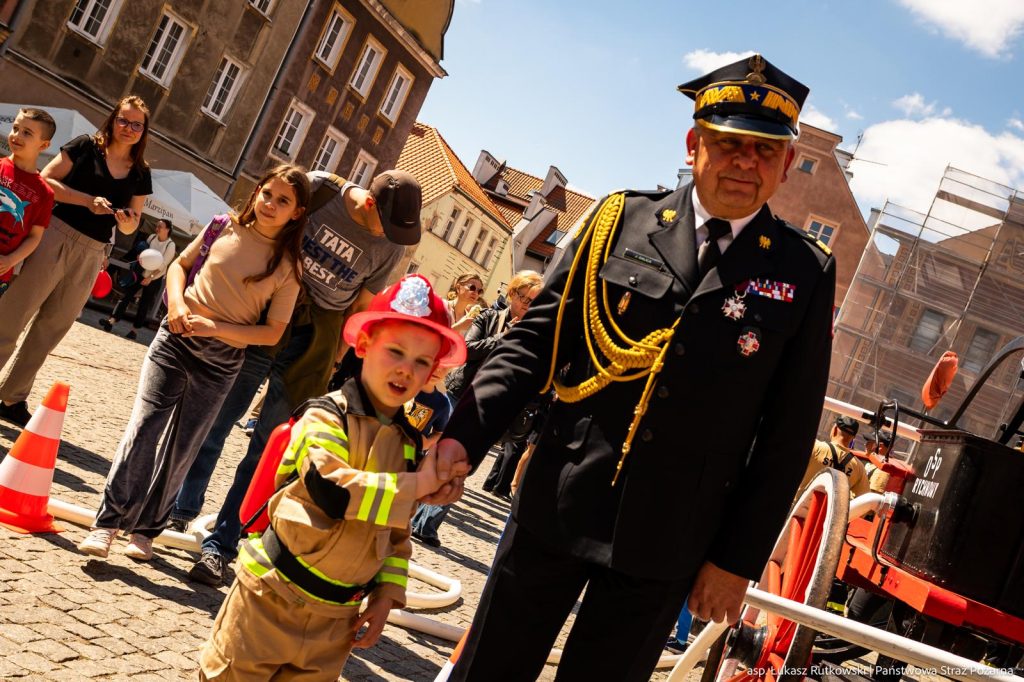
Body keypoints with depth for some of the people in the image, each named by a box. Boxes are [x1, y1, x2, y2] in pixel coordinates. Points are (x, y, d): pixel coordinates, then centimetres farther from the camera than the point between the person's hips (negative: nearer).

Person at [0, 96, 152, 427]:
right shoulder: (86, 146, -1)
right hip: (55, 237, -4)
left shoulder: (140, 173, 10)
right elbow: (46, 180, -5)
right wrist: (88, 200, -15)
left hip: (91, 255, 5)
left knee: (51, 327, 10)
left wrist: (127, 220, -8)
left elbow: (131, 225, 15)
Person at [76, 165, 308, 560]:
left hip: (221, 362, 0)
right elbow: (180, 264, 12)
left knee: (181, 448, 8)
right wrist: (177, 302, -8)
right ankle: (107, 522, -1)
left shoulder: (287, 267, -6)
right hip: (176, 340, 1)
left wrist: (214, 327, -16)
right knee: (143, 427, -7)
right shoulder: (223, 227, -1)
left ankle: (146, 529, 21)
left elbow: (272, 333, -7)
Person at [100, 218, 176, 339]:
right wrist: (139, 255, -13)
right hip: (141, 273, 4)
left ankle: (135, 329, 9)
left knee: (145, 304, 1)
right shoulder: (152, 237, 0)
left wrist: (150, 277, -20)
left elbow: (163, 264, -16)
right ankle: (112, 320, -13)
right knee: (127, 295, -8)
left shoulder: (170, 245, -13)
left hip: (155, 278, -4)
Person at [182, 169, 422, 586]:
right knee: (215, 423, 8)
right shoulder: (318, 189, -12)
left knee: (268, 448, 1)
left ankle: (219, 547, 11)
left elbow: (359, 308, 3)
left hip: (316, 340, 0)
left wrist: (332, 361, 1)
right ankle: (181, 511, 30)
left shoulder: (390, 248, -7)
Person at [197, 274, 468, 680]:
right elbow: (334, 489, -30)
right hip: (276, 593, -6)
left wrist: (386, 595, 6)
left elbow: (399, 534, 13)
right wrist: (417, 484, -24)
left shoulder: (409, 442, 5)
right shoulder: (327, 417, -14)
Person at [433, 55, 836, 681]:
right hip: (554, 510, 1)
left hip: (664, 548, -1)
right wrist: (463, 436, -12)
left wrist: (740, 559, 0)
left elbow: (788, 435, 1)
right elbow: (535, 340, 1)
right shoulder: (620, 219, 1)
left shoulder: (806, 274, 0)